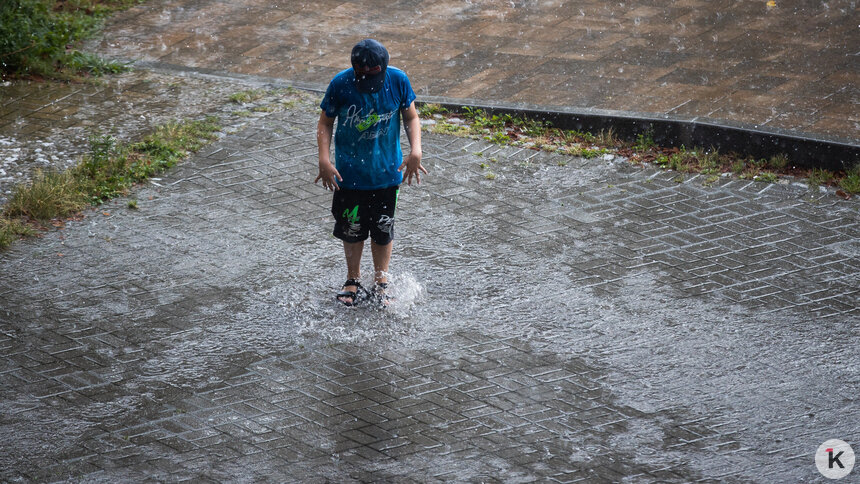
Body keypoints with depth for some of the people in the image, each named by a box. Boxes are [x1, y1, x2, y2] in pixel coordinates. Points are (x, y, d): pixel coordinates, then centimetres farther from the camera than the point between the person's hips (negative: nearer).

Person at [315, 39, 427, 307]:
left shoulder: (398, 81, -15)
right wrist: (324, 159, -18)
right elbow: (325, 123, -5)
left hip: (386, 171, 1)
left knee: (383, 229, 11)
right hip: (349, 172, 0)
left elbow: (411, 117, -1)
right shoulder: (340, 84, -18)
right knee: (352, 228, 11)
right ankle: (353, 281, 33)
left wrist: (415, 151, -17)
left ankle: (381, 283, 30)